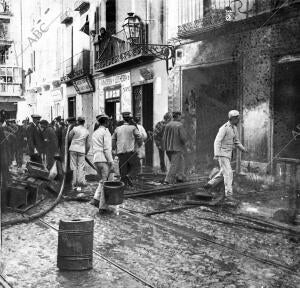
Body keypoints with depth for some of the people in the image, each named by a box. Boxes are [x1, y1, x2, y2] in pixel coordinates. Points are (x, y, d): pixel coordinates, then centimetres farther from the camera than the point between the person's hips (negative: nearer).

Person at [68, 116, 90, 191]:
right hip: (82, 150, 2)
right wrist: (86, 152, 24)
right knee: (81, 167, 5)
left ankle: (74, 184, 5)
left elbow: (69, 138, 0)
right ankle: (79, 185, 1)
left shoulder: (75, 129, -5)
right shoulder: (86, 131, 7)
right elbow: (87, 144, 12)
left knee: (74, 167, 3)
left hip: (73, 149, -2)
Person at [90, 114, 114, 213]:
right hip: (104, 160, -8)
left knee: (102, 181, 17)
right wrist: (111, 162, -13)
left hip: (96, 160, 8)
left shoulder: (95, 133, 18)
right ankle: (103, 206, -1)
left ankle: (96, 199, 3)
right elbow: (107, 149, -14)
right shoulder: (106, 132, -7)